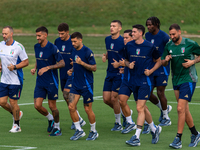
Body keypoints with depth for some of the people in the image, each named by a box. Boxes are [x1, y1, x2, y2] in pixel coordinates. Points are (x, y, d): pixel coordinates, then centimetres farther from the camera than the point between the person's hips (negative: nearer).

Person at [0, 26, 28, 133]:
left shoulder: (18, 47, -14)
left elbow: (26, 62, -9)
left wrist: (15, 67, -22)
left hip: (15, 80, -6)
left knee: (13, 102, -1)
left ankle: (16, 125, 16)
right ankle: (16, 114, 30)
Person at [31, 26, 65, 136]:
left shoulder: (52, 48, -15)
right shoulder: (36, 47, 5)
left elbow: (62, 63, -15)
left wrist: (47, 68, -23)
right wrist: (35, 68, 3)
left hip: (51, 81, -6)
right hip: (40, 82, 6)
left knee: (52, 106, 1)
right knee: (37, 105, -2)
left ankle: (57, 128, 20)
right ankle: (50, 119, 26)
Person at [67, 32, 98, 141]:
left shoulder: (87, 52, -12)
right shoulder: (74, 51, 9)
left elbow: (94, 68, -13)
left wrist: (82, 63, -24)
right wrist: (71, 70, 4)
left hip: (86, 85, -7)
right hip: (75, 84, 7)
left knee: (88, 109, 0)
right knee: (71, 106, -4)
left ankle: (93, 131, 17)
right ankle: (79, 130, 7)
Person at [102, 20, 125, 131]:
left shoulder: (123, 41, -14)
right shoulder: (107, 39, 8)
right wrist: (105, 56, 3)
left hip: (119, 73, -7)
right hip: (110, 72, 7)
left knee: (114, 98, -6)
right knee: (106, 99, 3)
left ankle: (118, 123, 12)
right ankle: (122, 112, 28)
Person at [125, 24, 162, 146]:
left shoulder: (150, 47, -8)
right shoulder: (129, 46, 4)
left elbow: (159, 61, 4)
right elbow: (126, 60, 18)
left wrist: (151, 71, -10)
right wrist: (129, 65, -4)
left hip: (146, 80, -5)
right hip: (134, 80, 5)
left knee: (140, 108, -12)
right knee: (143, 108, 13)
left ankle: (137, 137, -13)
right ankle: (155, 129, 33)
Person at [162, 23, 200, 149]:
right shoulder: (168, 46, 5)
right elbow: (163, 63, 11)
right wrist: (165, 60, -11)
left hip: (188, 79, -6)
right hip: (176, 81, 6)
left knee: (180, 109, -14)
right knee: (185, 110, 10)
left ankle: (178, 139, -12)